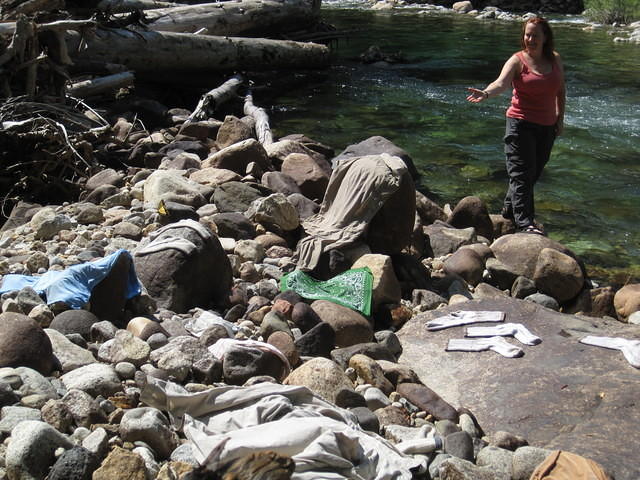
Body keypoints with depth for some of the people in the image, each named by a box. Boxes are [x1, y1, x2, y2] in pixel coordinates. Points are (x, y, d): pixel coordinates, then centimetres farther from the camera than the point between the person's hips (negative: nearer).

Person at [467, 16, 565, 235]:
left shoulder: (555, 59, 8)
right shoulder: (517, 61, -7)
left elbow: (560, 91, 18)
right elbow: (501, 82, -25)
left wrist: (560, 118, 15)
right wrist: (486, 93, -45)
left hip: (547, 126, 6)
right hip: (521, 124, -6)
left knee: (534, 172, 13)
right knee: (522, 174, -10)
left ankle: (510, 209, 30)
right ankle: (525, 223, -11)